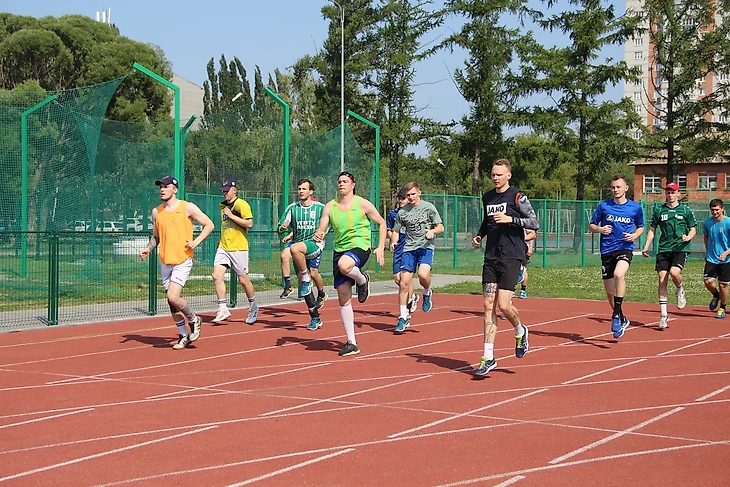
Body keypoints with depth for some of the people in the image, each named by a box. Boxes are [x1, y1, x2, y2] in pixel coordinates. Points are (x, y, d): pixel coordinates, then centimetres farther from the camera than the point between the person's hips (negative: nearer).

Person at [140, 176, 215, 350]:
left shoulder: (187, 207, -4)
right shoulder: (156, 212, 10)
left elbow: (209, 225, 0)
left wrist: (196, 241, -13)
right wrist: (148, 249, 0)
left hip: (183, 260, -5)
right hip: (165, 262, 6)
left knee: (173, 297, -19)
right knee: (171, 301, 7)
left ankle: (194, 320, 8)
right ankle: (183, 336, 21)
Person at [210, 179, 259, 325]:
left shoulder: (242, 204, -8)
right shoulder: (222, 205, 15)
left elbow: (249, 223, -17)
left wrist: (231, 216, -18)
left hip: (238, 248, -6)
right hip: (223, 247, 6)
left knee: (243, 279, 3)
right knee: (217, 276, -10)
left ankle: (253, 306, 25)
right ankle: (223, 310, -6)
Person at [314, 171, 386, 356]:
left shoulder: (363, 204, -1)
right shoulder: (330, 206, 7)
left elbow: (381, 223, 7)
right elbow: (321, 229, 5)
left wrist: (380, 247, -2)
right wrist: (318, 235, -20)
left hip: (360, 247, -4)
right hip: (340, 250, 5)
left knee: (344, 265, -41)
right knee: (343, 297, 1)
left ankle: (362, 280, -5)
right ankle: (351, 343, 8)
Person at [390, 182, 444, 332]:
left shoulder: (428, 207, 1)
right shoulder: (402, 212, 8)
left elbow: (440, 227, 2)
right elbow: (396, 230, 16)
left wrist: (432, 231, -19)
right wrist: (394, 241, -5)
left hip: (426, 247, -3)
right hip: (409, 248, 3)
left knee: (423, 274, -30)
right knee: (404, 283, -4)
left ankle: (427, 293, 6)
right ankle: (404, 318, 8)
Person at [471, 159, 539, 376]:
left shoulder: (517, 197, -5)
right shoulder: (487, 197, 14)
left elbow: (534, 223, -8)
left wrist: (510, 219, -19)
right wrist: (479, 235, 10)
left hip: (511, 257, -6)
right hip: (491, 258, 6)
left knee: (504, 305, -13)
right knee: (488, 306, 0)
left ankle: (520, 331, 22)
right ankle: (488, 358, 2)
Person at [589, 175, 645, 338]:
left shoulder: (635, 207, 4)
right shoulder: (604, 206, 4)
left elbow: (641, 227, 18)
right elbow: (591, 225, 12)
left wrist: (635, 235, -3)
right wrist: (600, 229, -10)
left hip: (625, 248, -2)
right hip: (607, 251, 2)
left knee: (619, 274, -33)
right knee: (610, 291, 7)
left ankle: (616, 315, -25)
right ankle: (622, 319, 31)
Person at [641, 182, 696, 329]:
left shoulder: (685, 210, 4)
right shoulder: (659, 210, 10)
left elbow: (693, 229, 9)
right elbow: (652, 230, 14)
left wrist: (688, 237, -13)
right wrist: (646, 246, 4)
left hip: (681, 248, -2)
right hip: (663, 249, 2)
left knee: (674, 272, -27)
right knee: (662, 281, -3)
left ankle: (680, 291, 9)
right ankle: (663, 315, 4)